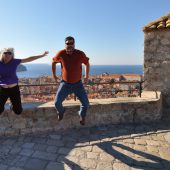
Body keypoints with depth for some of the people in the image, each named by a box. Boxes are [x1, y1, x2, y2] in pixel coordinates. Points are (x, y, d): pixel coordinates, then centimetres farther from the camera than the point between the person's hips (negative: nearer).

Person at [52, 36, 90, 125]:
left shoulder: (80, 54, -14)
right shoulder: (61, 54, -13)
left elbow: (87, 64, 6)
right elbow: (53, 62, 7)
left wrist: (86, 76, 12)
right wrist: (54, 75, 11)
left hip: (78, 83, 0)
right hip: (65, 83, 0)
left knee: (85, 103, -4)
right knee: (57, 103, -10)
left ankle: (82, 116, 31)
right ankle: (61, 112, 28)